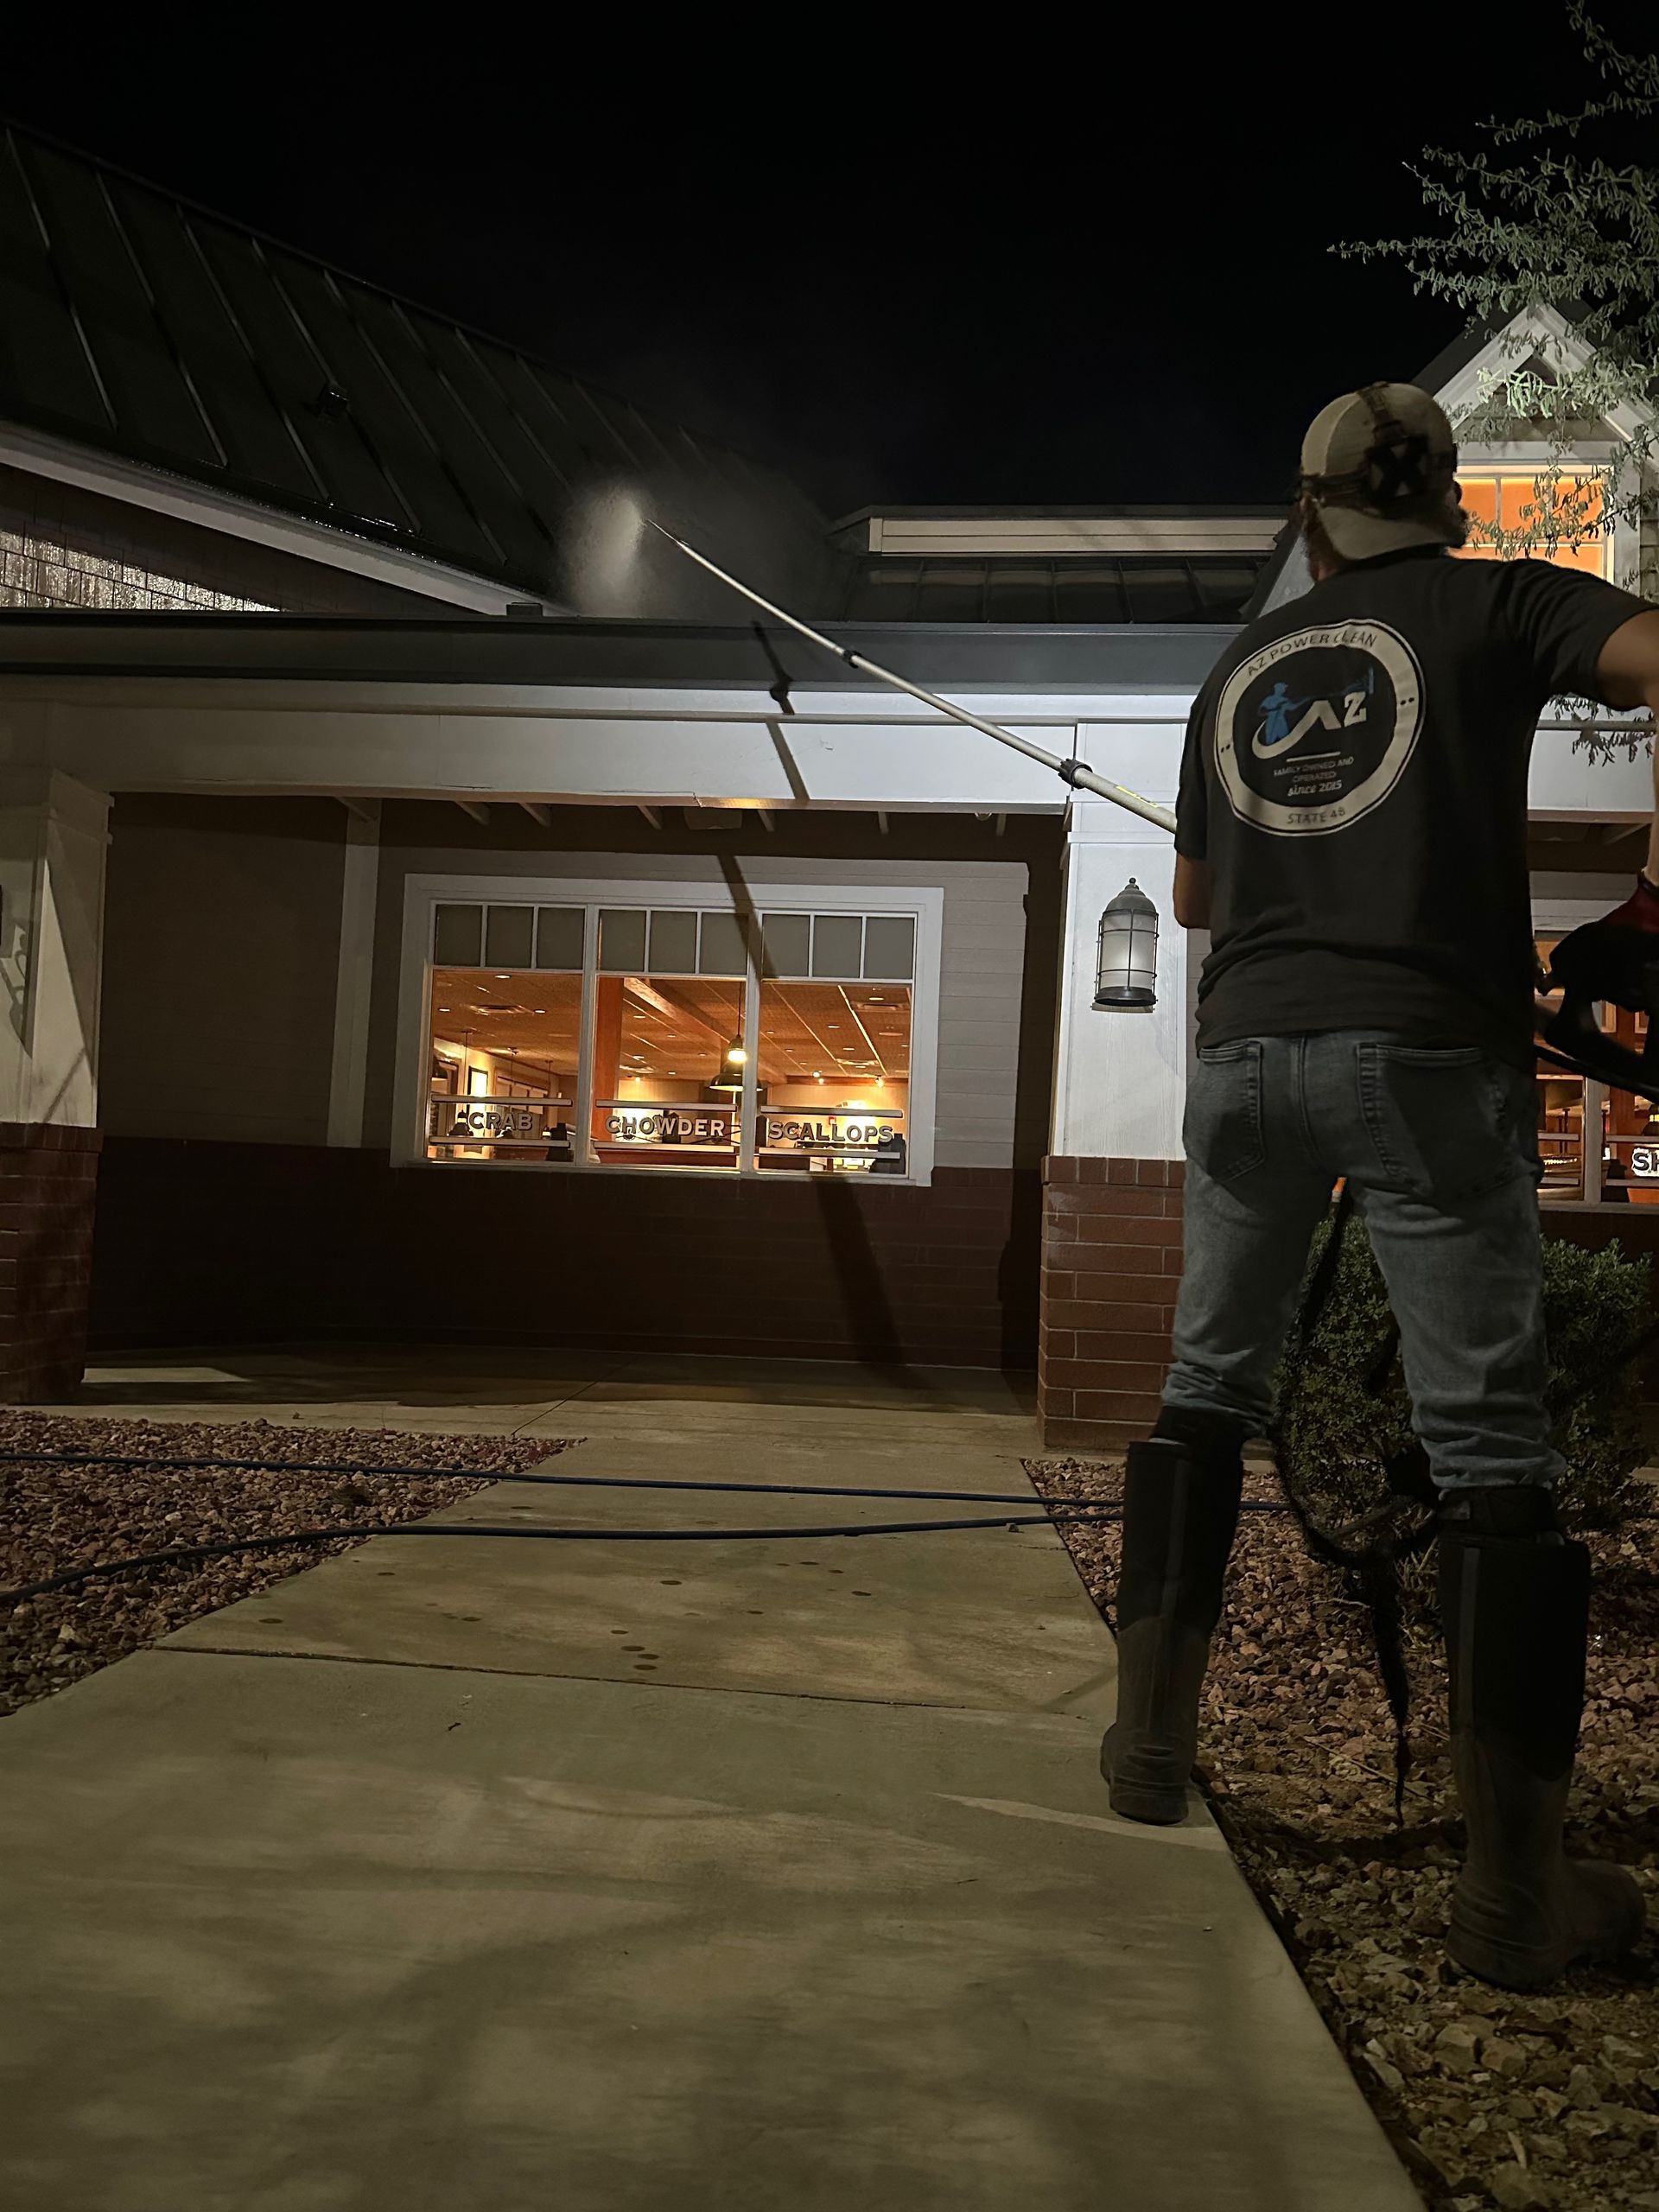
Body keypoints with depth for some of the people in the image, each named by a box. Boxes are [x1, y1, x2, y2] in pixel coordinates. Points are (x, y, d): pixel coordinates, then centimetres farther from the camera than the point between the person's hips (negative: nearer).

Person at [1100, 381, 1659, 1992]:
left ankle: (1149, 1739, 20)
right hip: (1427, 1046, -4)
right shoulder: (1496, 605, 9)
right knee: (1487, 1448, -2)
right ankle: (1515, 1893, 0)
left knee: (1207, 1388, 16)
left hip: (1245, 1045, 4)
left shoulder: (1239, 665, 20)